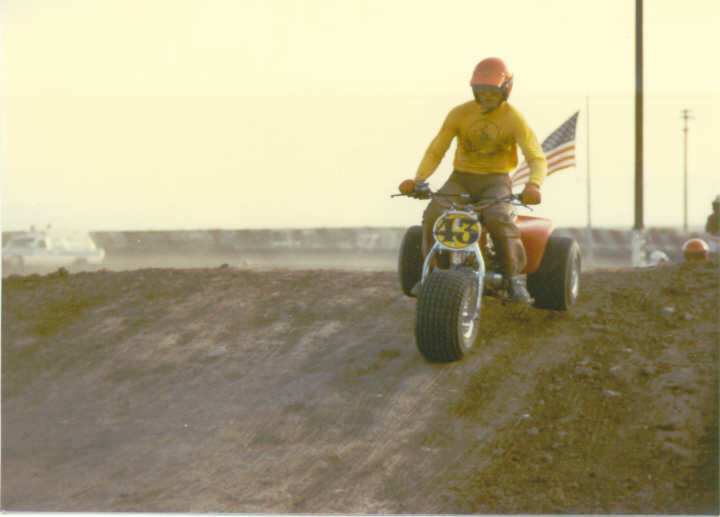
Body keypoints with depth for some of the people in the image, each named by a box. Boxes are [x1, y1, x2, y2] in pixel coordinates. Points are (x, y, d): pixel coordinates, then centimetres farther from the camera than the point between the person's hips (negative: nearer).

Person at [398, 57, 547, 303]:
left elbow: (537, 158, -13)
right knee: (433, 214, -26)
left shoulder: (514, 119, -6)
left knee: (499, 218, -35)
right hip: (461, 178, 2)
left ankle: (513, 277, -20)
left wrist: (533, 185, -36)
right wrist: (418, 180, -15)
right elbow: (435, 151, 3)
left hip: (495, 181, -2)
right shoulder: (459, 114, 0)